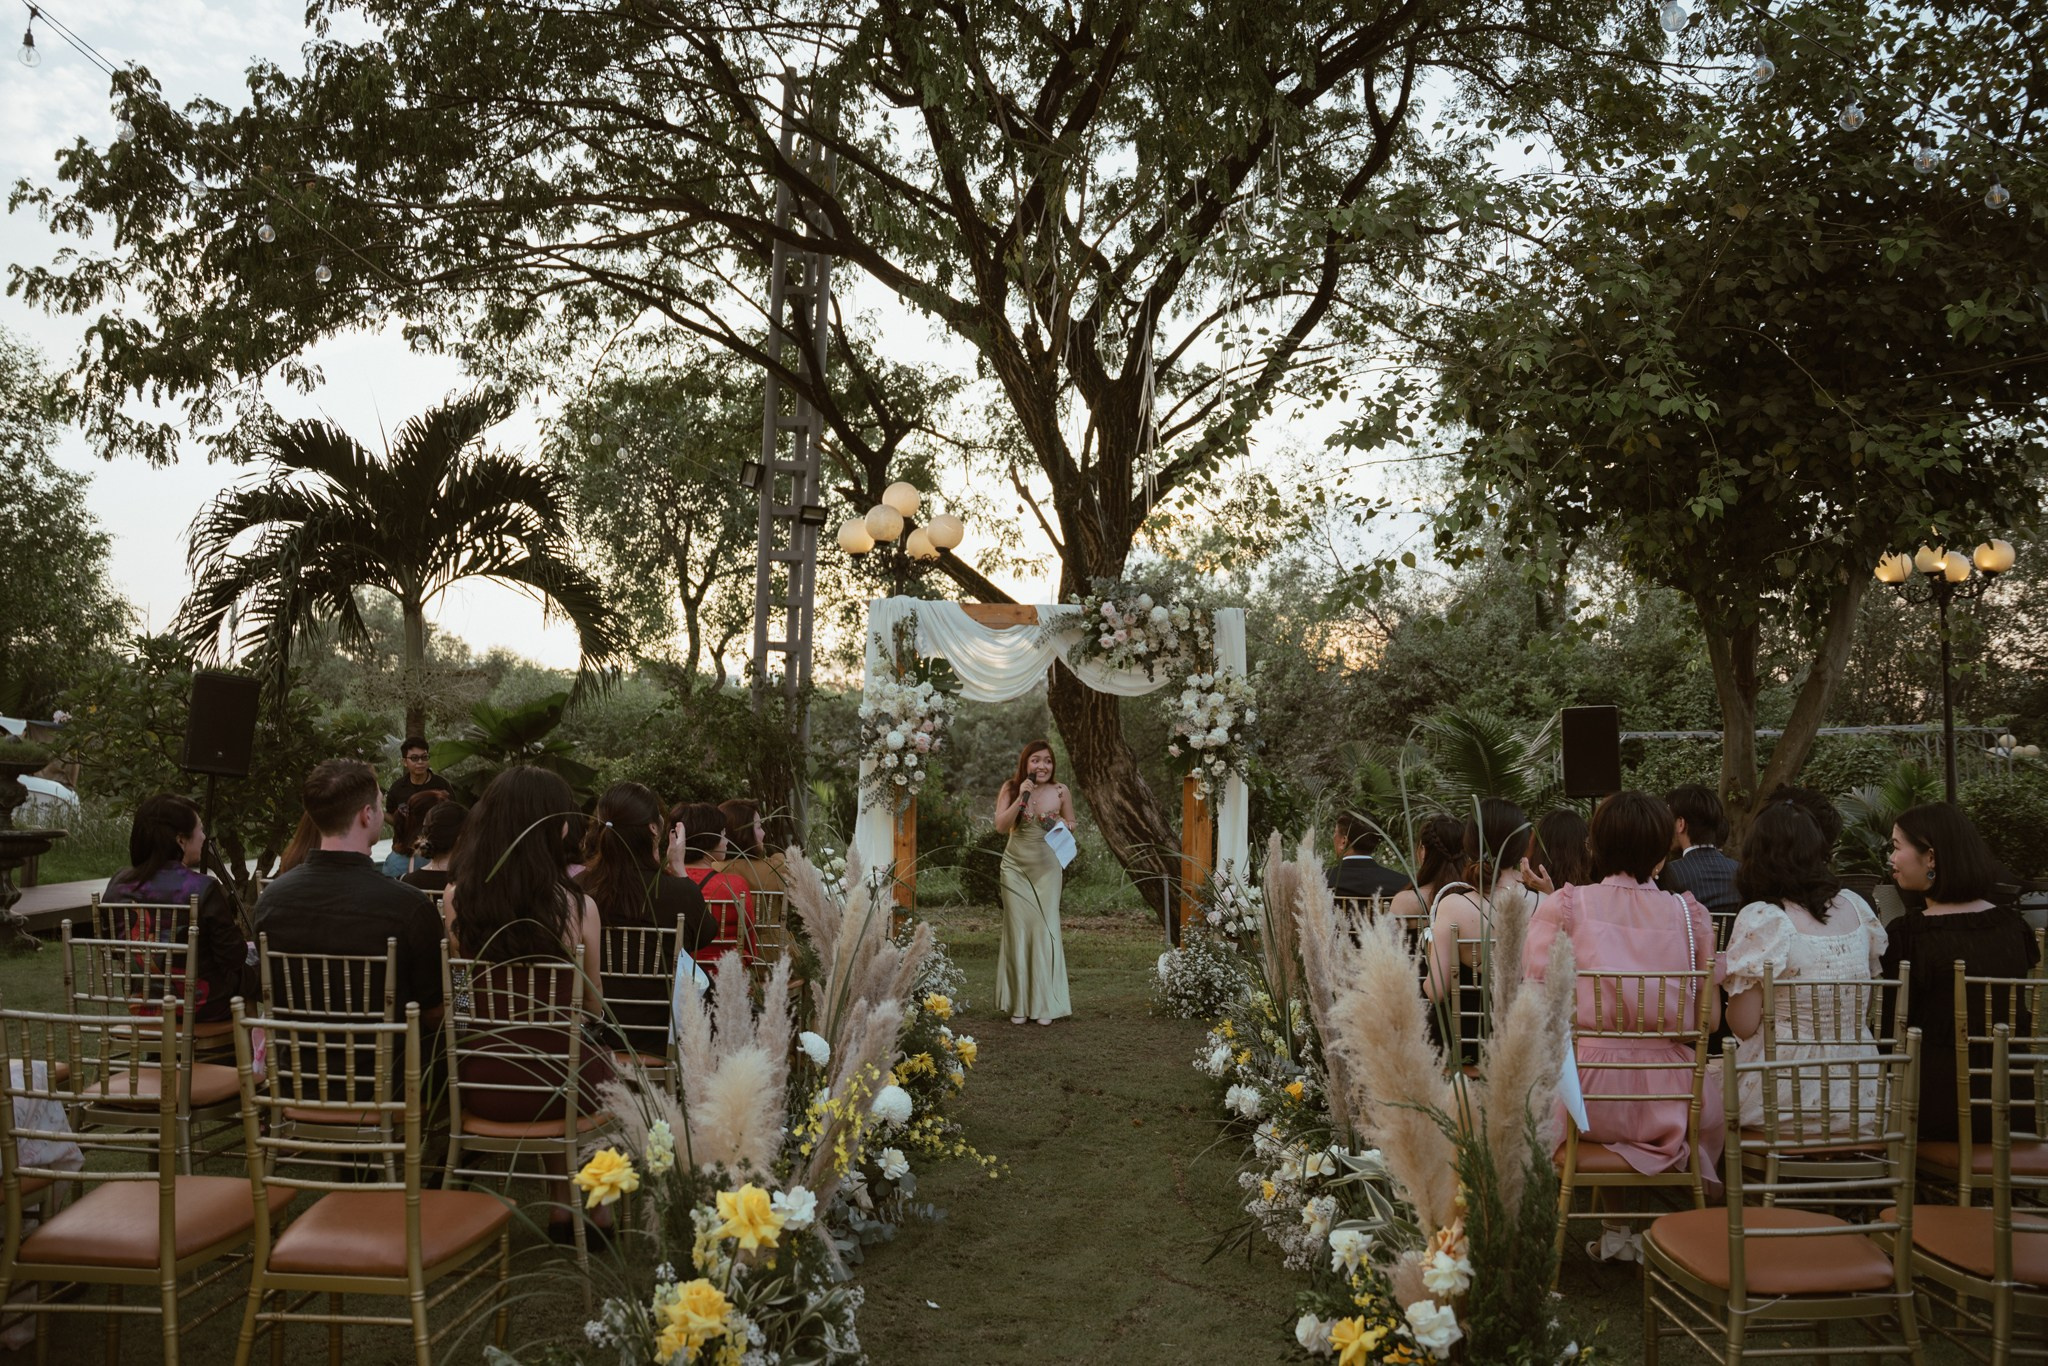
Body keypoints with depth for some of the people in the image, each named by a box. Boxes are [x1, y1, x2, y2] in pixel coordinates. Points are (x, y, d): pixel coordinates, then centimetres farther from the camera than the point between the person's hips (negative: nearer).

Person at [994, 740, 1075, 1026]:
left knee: (1045, 929, -4)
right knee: (1018, 928, -1)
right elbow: (1001, 825, -10)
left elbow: (1070, 826, 11)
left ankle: (1045, 1003, 4)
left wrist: (1065, 828, -11)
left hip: (1047, 868, 0)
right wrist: (1021, 798, -19)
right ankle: (1019, 1004, 6)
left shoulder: (1061, 792, -1)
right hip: (1016, 867, 0)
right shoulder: (1011, 788, -1)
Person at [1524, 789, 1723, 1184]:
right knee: (1713, 1111, 35)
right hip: (1669, 1102, 2)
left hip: (1586, 1094, -2)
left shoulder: (1562, 907, -3)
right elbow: (1710, 1018, 7)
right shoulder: (1690, 914, 2)